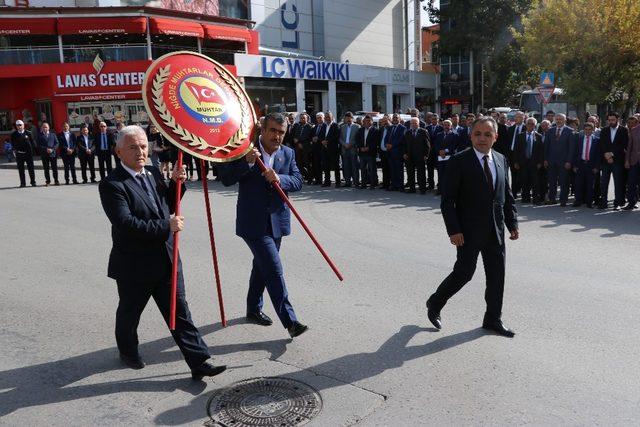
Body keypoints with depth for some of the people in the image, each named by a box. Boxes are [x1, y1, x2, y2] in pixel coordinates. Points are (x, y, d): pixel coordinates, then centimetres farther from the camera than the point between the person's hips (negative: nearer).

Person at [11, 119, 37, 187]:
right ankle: (23, 183, 11)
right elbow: (13, 144, 8)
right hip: (19, 154, 1)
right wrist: (16, 150, -5)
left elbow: (33, 142, 4)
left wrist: (32, 150, -7)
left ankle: (33, 182, 12)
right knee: (21, 169, 4)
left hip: (28, 153, -1)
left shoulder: (28, 133, 2)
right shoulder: (14, 134, 4)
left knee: (31, 168, 3)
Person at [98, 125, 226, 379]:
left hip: (167, 261, 5)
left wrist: (176, 184, -2)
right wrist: (166, 226, -26)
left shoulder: (154, 173, 6)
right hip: (134, 266, -5)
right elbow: (125, 224, -27)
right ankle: (128, 351, 45)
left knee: (180, 313, 7)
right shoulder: (111, 185, -16)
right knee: (129, 313, 19)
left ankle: (199, 362, 10)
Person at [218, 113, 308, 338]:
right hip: (253, 222, -6)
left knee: (262, 267, 21)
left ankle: (254, 309, 39)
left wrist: (279, 178, -21)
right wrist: (246, 162, -26)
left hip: (276, 221, 6)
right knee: (274, 271, -10)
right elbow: (226, 179, -11)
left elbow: (298, 181, -1)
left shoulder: (288, 153, 6)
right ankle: (290, 321, -5)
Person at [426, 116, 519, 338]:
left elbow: (507, 195, 15)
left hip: (496, 229, 6)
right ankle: (435, 303, 24)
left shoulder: (501, 160, 8)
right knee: (464, 272, 0)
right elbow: (448, 199, -11)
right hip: (469, 230, -6)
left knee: (497, 274, 10)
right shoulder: (459, 161, -10)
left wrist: (513, 223, 8)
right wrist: (454, 230, -17)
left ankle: (493, 319, 25)